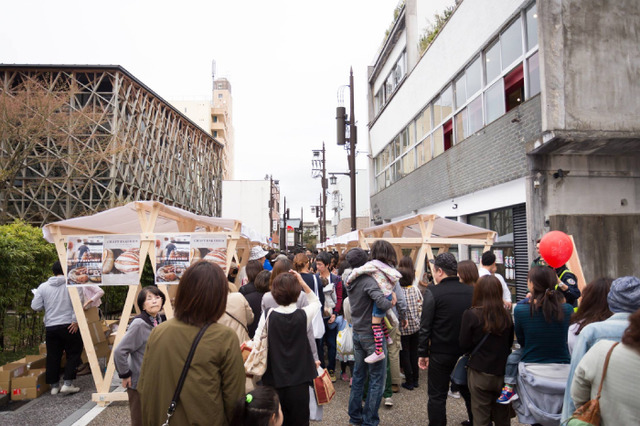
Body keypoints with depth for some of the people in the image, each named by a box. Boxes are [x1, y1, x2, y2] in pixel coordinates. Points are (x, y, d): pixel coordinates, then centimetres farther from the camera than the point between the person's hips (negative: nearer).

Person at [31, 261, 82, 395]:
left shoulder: (43, 287, 4)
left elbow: (35, 306, 6)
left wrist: (36, 295, 26)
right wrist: (76, 321, -10)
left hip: (50, 327, 4)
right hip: (68, 326, -3)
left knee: (53, 356, 12)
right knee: (73, 354, 6)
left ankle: (54, 385, 19)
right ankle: (67, 383, 0)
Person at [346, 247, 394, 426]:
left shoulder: (350, 280, 3)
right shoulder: (368, 280, -22)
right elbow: (381, 302, -35)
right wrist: (391, 303, -15)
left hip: (357, 333, 8)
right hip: (372, 334, -8)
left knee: (358, 374, 18)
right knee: (377, 378, 5)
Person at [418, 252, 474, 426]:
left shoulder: (433, 292, -16)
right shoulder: (471, 291, -3)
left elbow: (425, 327, -14)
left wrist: (422, 353, -4)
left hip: (441, 353, -5)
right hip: (467, 352, 5)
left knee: (437, 396, 7)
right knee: (468, 390, 23)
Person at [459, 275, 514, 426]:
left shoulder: (471, 314, -15)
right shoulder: (506, 315, -5)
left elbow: (464, 345, -7)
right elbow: (510, 343, 9)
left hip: (480, 373, -3)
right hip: (502, 373, 3)